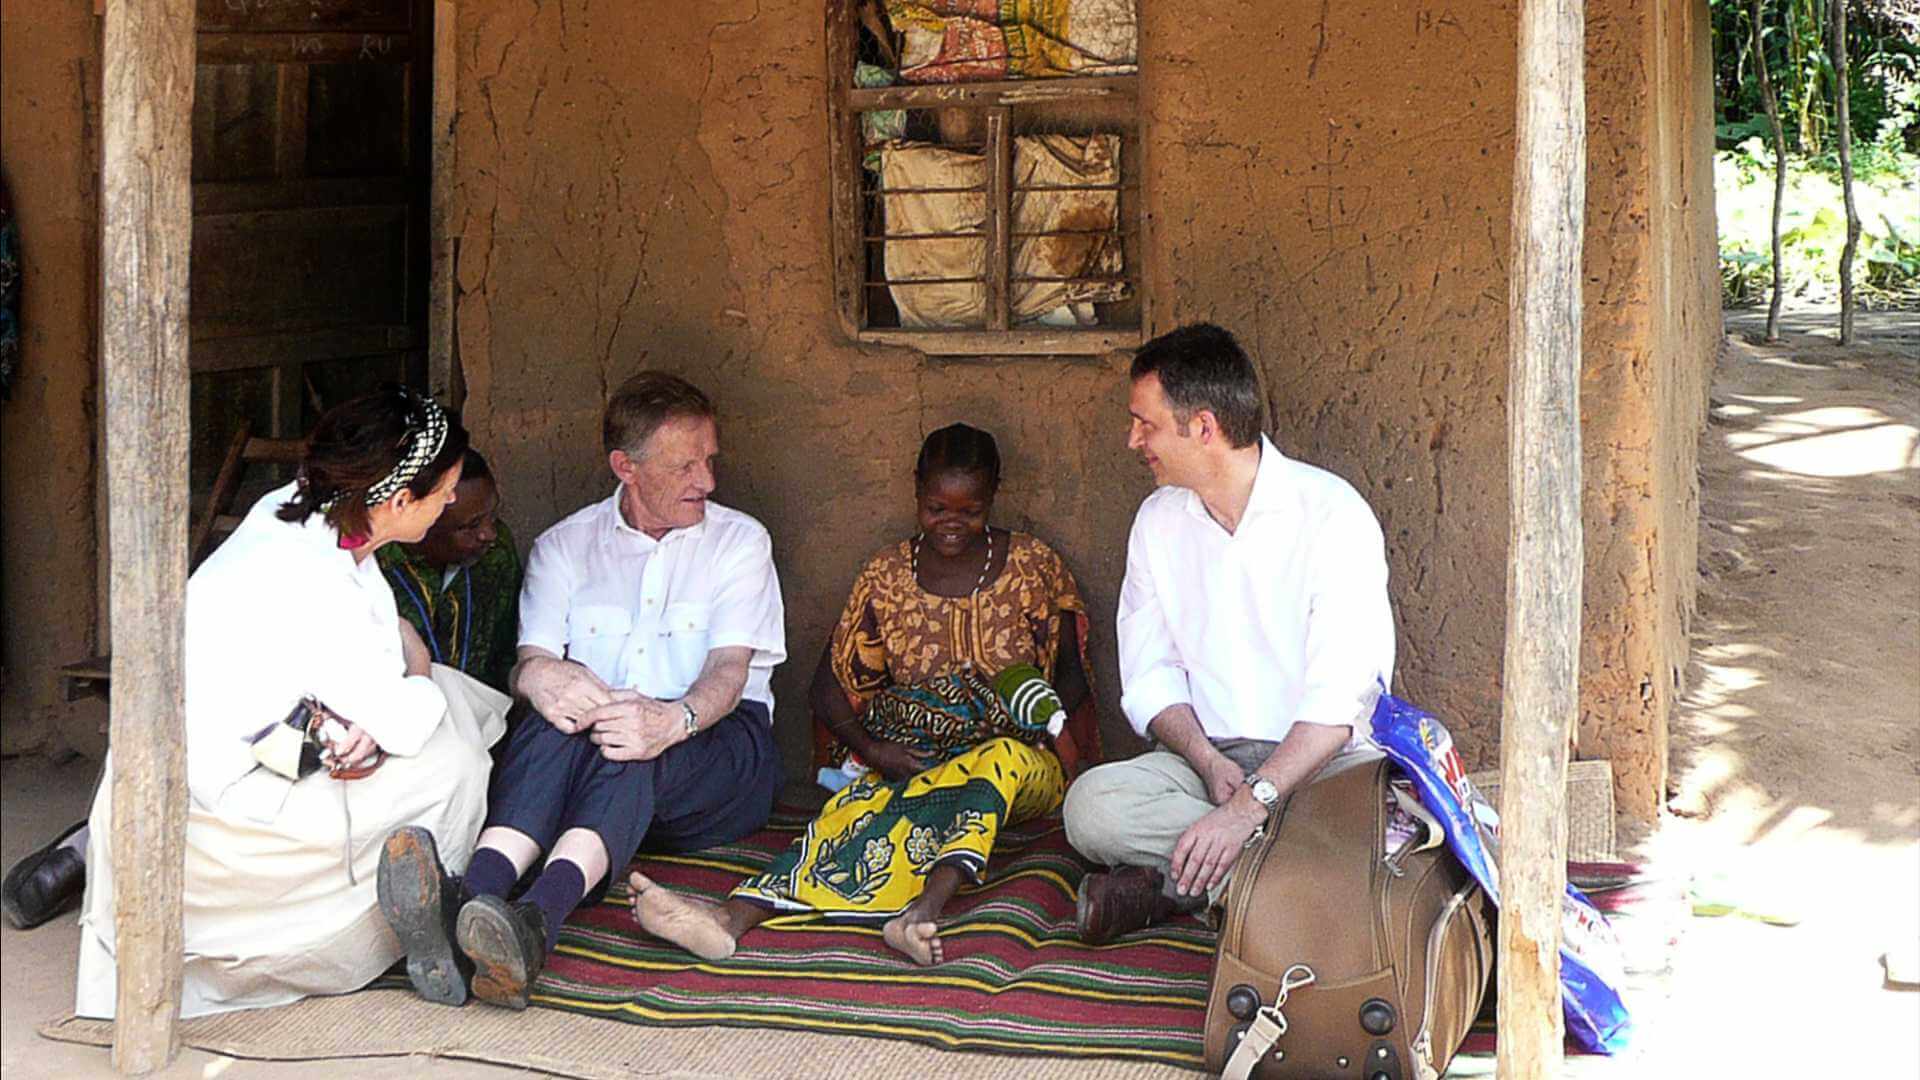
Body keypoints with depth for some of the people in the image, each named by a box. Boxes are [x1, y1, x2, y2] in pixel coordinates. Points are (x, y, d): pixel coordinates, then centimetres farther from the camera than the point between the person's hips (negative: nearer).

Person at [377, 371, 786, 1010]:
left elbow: (730, 671, -6)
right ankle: (474, 898, -60)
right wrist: (540, 677, -28)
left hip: (718, 748, -2)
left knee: (630, 748, -37)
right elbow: (530, 661, 1)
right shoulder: (565, 545, 15)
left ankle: (537, 921, -64)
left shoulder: (739, 540, 10)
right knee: (555, 722, -34)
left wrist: (674, 720, -31)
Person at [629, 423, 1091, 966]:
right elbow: (832, 682, 11)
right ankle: (735, 916, -58)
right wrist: (870, 748, -8)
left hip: (1024, 768, -1)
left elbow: (1071, 677, 10)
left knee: (1001, 761, -39)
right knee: (859, 806, -33)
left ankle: (921, 909, -61)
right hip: (909, 763, 1)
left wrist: (1038, 721, -13)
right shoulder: (887, 574, 9)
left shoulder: (1033, 566, 6)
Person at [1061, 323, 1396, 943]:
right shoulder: (1158, 522, 9)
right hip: (1208, 757, 4)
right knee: (1091, 805, -26)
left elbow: (1343, 694, -18)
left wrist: (1249, 805, -28)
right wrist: (1210, 763, -12)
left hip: (1326, 759, -4)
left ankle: (1176, 884, -25)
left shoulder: (1331, 512, -10)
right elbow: (1150, 676, 9)